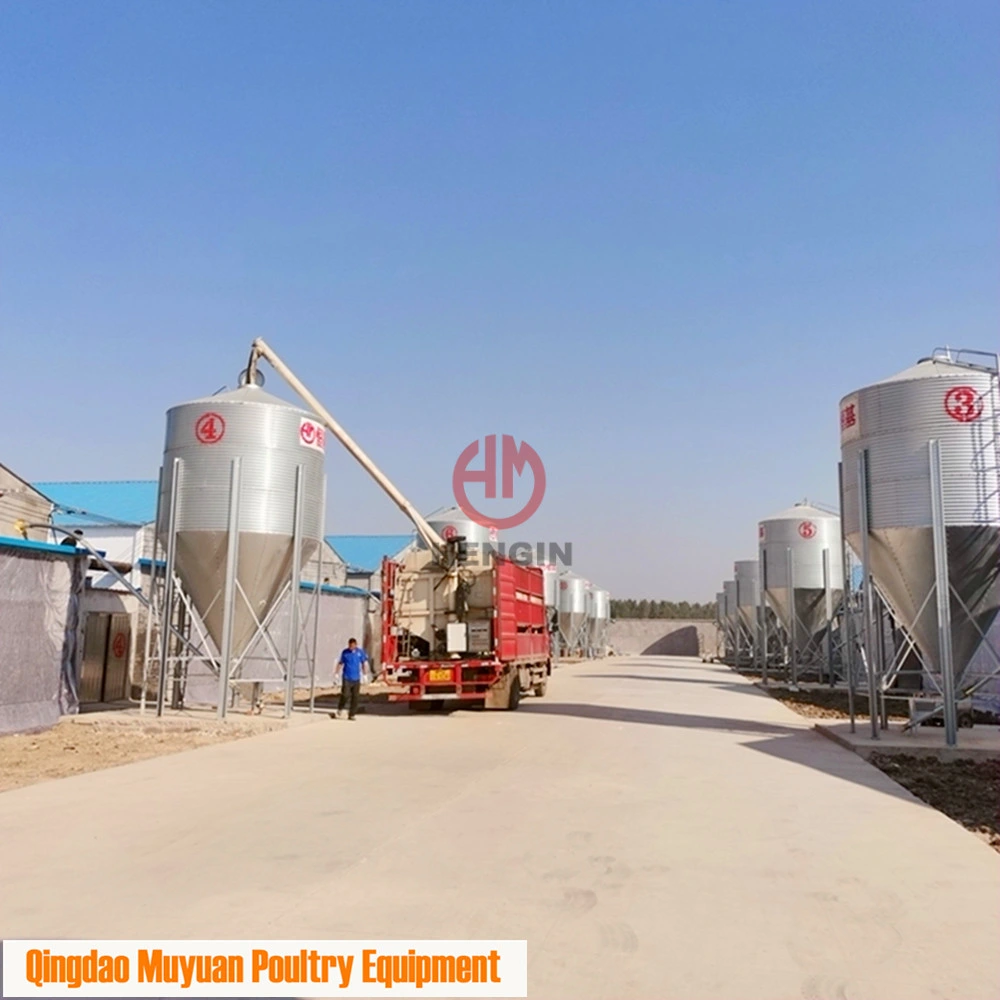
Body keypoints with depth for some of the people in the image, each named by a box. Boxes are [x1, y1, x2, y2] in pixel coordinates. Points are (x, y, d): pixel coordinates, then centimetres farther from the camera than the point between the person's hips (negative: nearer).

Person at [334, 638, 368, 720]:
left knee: (355, 697, 3)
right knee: (345, 695, -9)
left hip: (356, 678, 2)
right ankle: (339, 710, 14)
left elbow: (363, 663, 10)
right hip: (346, 678, -2)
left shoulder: (360, 652, 1)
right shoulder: (345, 652, -2)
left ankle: (351, 714, 13)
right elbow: (340, 663, 7)